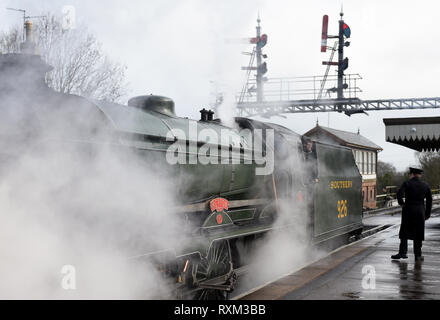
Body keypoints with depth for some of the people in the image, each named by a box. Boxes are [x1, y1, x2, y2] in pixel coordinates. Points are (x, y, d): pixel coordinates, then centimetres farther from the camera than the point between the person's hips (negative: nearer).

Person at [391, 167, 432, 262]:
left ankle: (402, 252, 0)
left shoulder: (407, 184, -5)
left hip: (408, 210, -2)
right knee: (418, 233, 7)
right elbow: (429, 201, 7)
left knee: (404, 232, 5)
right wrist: (427, 214, 12)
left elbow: (399, 194, -20)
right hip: (420, 210, 3)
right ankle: (418, 255, 7)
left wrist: (401, 203, -2)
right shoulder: (425, 186, 5)